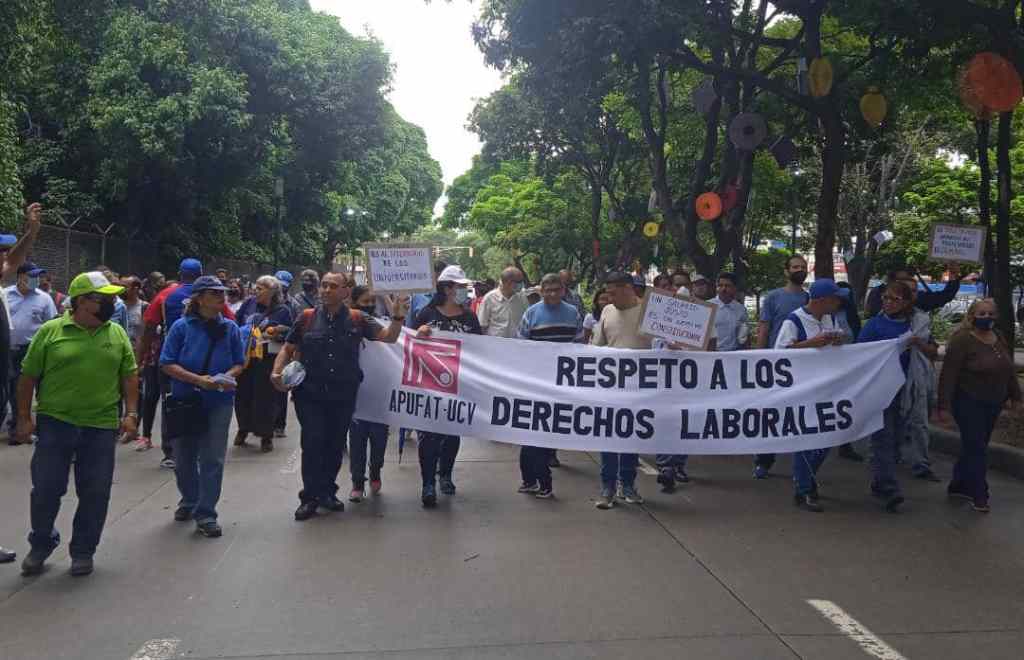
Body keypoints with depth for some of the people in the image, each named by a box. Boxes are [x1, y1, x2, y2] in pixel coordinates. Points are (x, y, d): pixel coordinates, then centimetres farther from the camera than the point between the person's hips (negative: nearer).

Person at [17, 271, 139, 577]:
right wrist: (24, 417, -1)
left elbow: (129, 376, 8)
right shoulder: (50, 331, -3)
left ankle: (83, 551, 22)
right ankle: (40, 545, 29)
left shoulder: (117, 333, 4)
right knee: (45, 489, 6)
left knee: (95, 494, 6)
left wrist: (131, 414, 0)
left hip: (101, 427, 2)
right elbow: (28, 376, 1)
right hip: (54, 424, -2)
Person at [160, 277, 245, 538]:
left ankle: (205, 514, 6)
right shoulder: (182, 327, -5)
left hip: (219, 402, 0)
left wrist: (228, 377, -15)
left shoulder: (230, 328, 1)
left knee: (212, 459, -2)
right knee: (184, 457, 14)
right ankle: (189, 501, 37)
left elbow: (239, 363, 7)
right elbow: (167, 364, -8)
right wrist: (197, 380, -19)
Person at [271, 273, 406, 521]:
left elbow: (389, 337, -5)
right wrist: (277, 372, -10)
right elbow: (288, 349, 6)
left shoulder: (357, 319, 1)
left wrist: (397, 317, -23)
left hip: (343, 395, 2)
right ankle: (310, 497, 10)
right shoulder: (307, 318, 0)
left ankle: (327, 492, 29)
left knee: (335, 445, 12)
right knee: (312, 444, -4)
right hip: (310, 393, -1)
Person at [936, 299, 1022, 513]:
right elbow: (948, 374, -18)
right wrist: (944, 405, -20)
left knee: (975, 447, 13)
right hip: (969, 403, -7)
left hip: (993, 404, 7)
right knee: (976, 448, -5)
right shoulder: (962, 340, -16)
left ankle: (958, 485, 25)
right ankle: (979, 495, 4)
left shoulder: (1000, 340, 6)